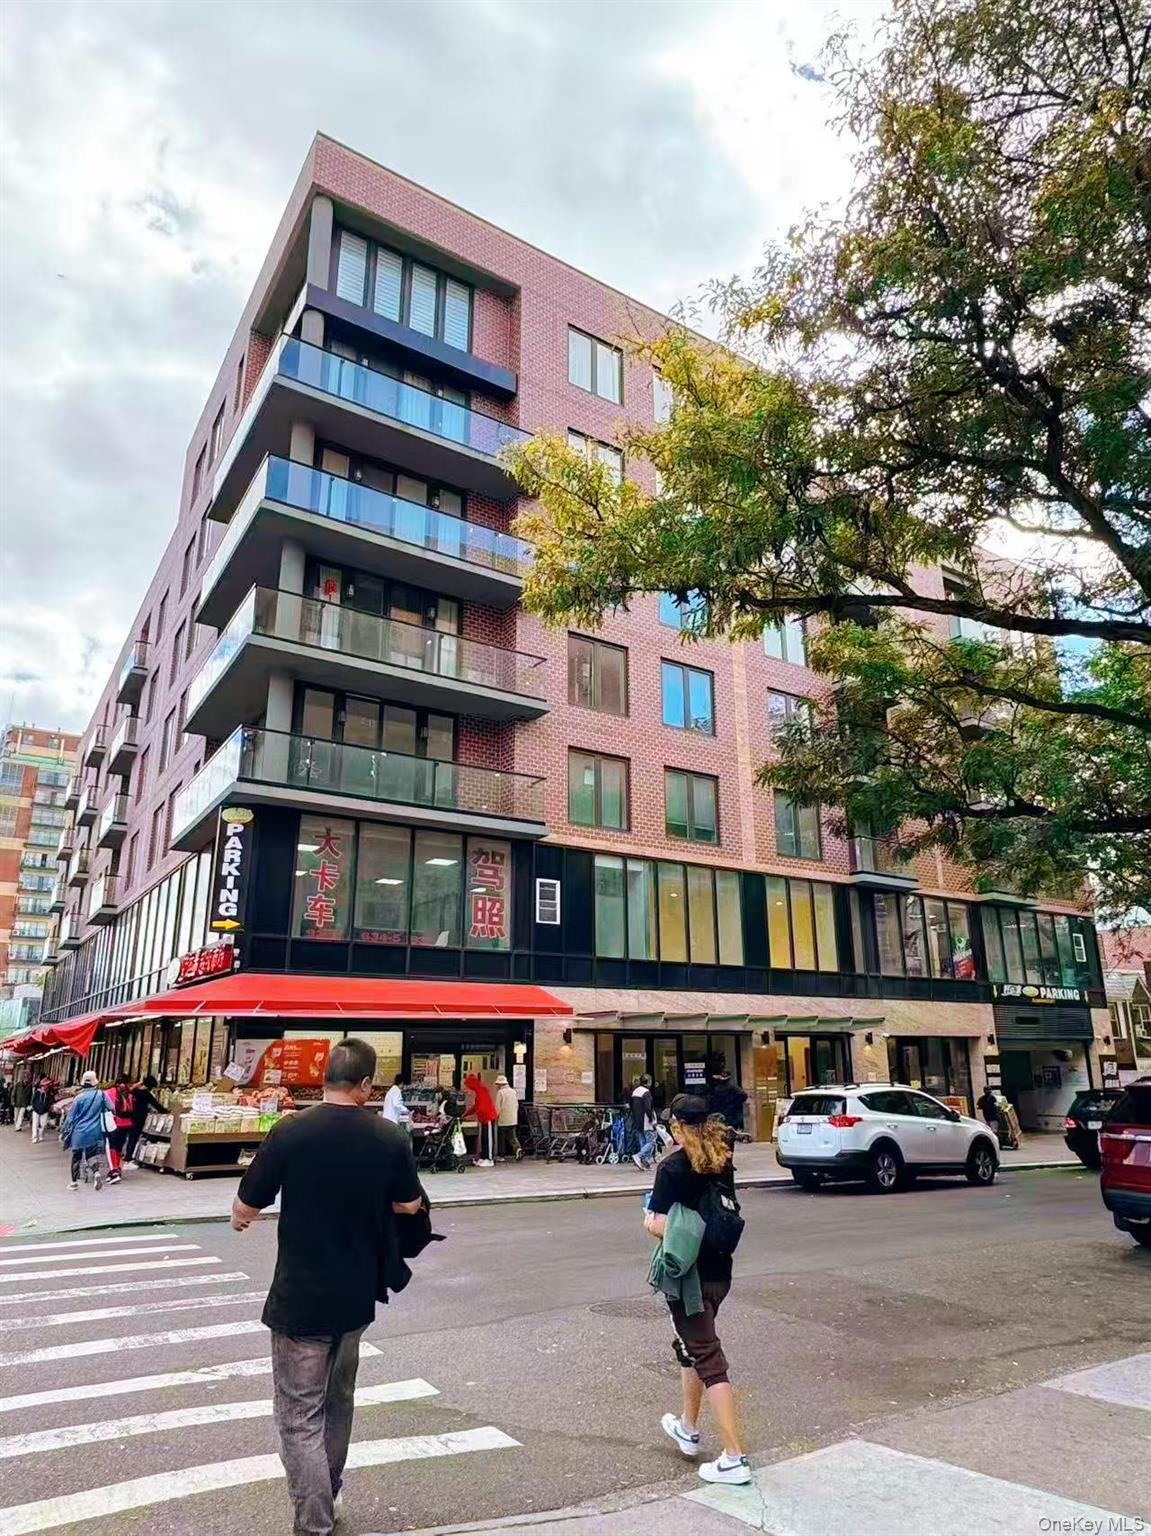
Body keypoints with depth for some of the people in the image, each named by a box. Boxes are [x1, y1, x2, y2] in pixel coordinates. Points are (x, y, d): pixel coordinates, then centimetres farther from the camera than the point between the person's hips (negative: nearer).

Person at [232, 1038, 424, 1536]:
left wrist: (241, 1217, 16)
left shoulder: (291, 1130, -17)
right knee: (337, 1400, 25)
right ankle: (327, 1496, 42)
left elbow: (246, 1206, -7)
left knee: (300, 1415, 7)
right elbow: (410, 1205, 5)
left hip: (300, 1298, -4)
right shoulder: (390, 1137, -9)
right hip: (357, 1295, 4)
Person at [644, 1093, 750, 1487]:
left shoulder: (673, 1167, -18)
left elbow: (661, 1228, -20)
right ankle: (687, 1428, 39)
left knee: (707, 1358, 0)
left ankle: (734, 1458, 0)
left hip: (688, 1275, -7)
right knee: (692, 1346, 24)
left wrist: (649, 1220, 0)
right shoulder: (722, 1162, 1)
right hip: (719, 1270, 7)